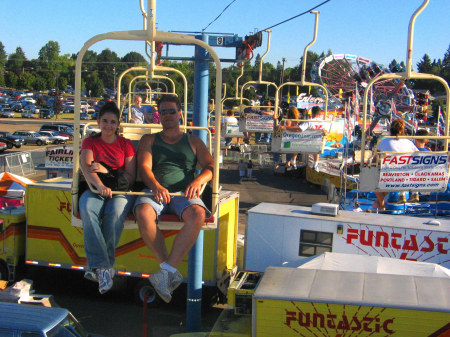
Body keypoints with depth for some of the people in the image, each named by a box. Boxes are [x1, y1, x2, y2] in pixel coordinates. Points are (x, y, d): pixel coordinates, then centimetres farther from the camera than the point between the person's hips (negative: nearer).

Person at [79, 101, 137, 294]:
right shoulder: (90, 142, 15)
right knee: (87, 208, -35)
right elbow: (87, 169, -4)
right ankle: (103, 266, -40)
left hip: (121, 191, -1)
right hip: (95, 189, 1)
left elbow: (131, 177, 5)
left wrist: (106, 170, -10)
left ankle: (98, 267, -29)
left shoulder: (126, 145, 13)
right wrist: (100, 185, -25)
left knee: (115, 211, -36)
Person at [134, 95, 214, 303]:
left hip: (183, 193, 0)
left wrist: (198, 181, -13)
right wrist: (155, 185, -17)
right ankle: (172, 273, -27)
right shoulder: (149, 140, 23)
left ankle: (167, 271, -34)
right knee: (143, 213, -35)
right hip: (155, 191, 0)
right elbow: (144, 166, 6)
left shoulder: (193, 142, 23)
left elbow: (210, 166, 11)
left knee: (197, 215, -35)